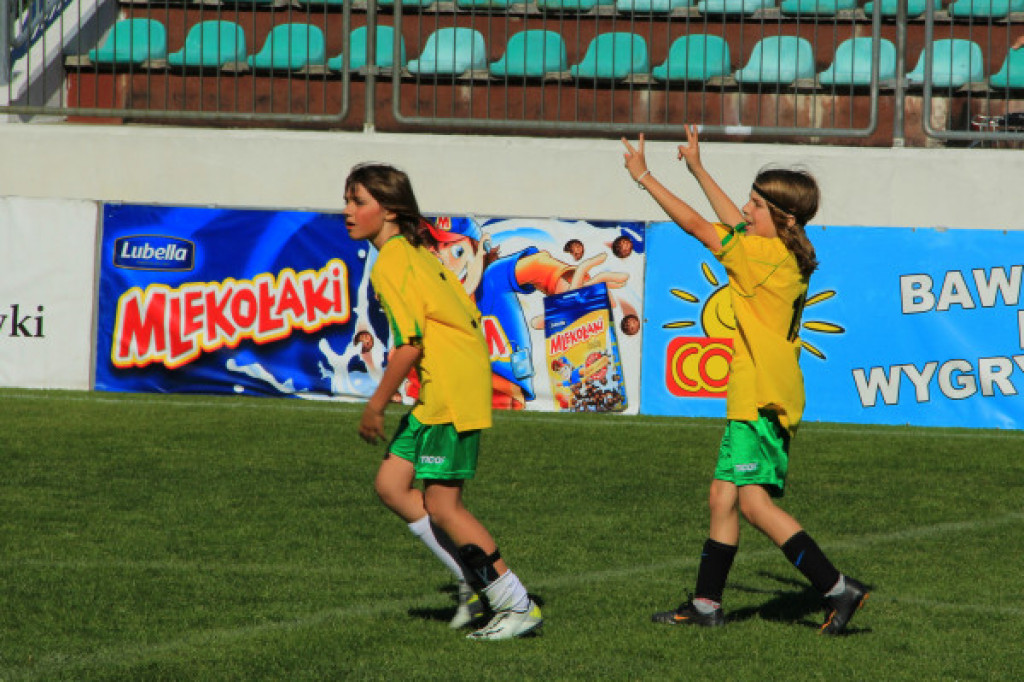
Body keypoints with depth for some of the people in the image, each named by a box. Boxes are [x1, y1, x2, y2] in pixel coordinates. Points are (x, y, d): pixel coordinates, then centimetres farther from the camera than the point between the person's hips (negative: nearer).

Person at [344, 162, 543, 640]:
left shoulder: (390, 265, -14)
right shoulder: (418, 252, 16)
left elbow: (410, 345, -20)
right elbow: (467, 312, 19)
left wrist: (375, 407, -12)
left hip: (450, 390, -10)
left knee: (441, 503, -5)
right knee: (391, 484, 9)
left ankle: (518, 606, 0)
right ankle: (474, 582, 12)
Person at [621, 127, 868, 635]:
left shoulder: (764, 255, -15)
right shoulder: (785, 255, 11)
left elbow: (695, 225, -10)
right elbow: (734, 222, 29)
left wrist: (644, 178, -1)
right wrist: (697, 169, 36)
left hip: (764, 397, -10)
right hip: (753, 397, 10)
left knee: (755, 501, -16)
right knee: (723, 497, 13)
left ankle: (838, 588, -17)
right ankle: (706, 603, 19)